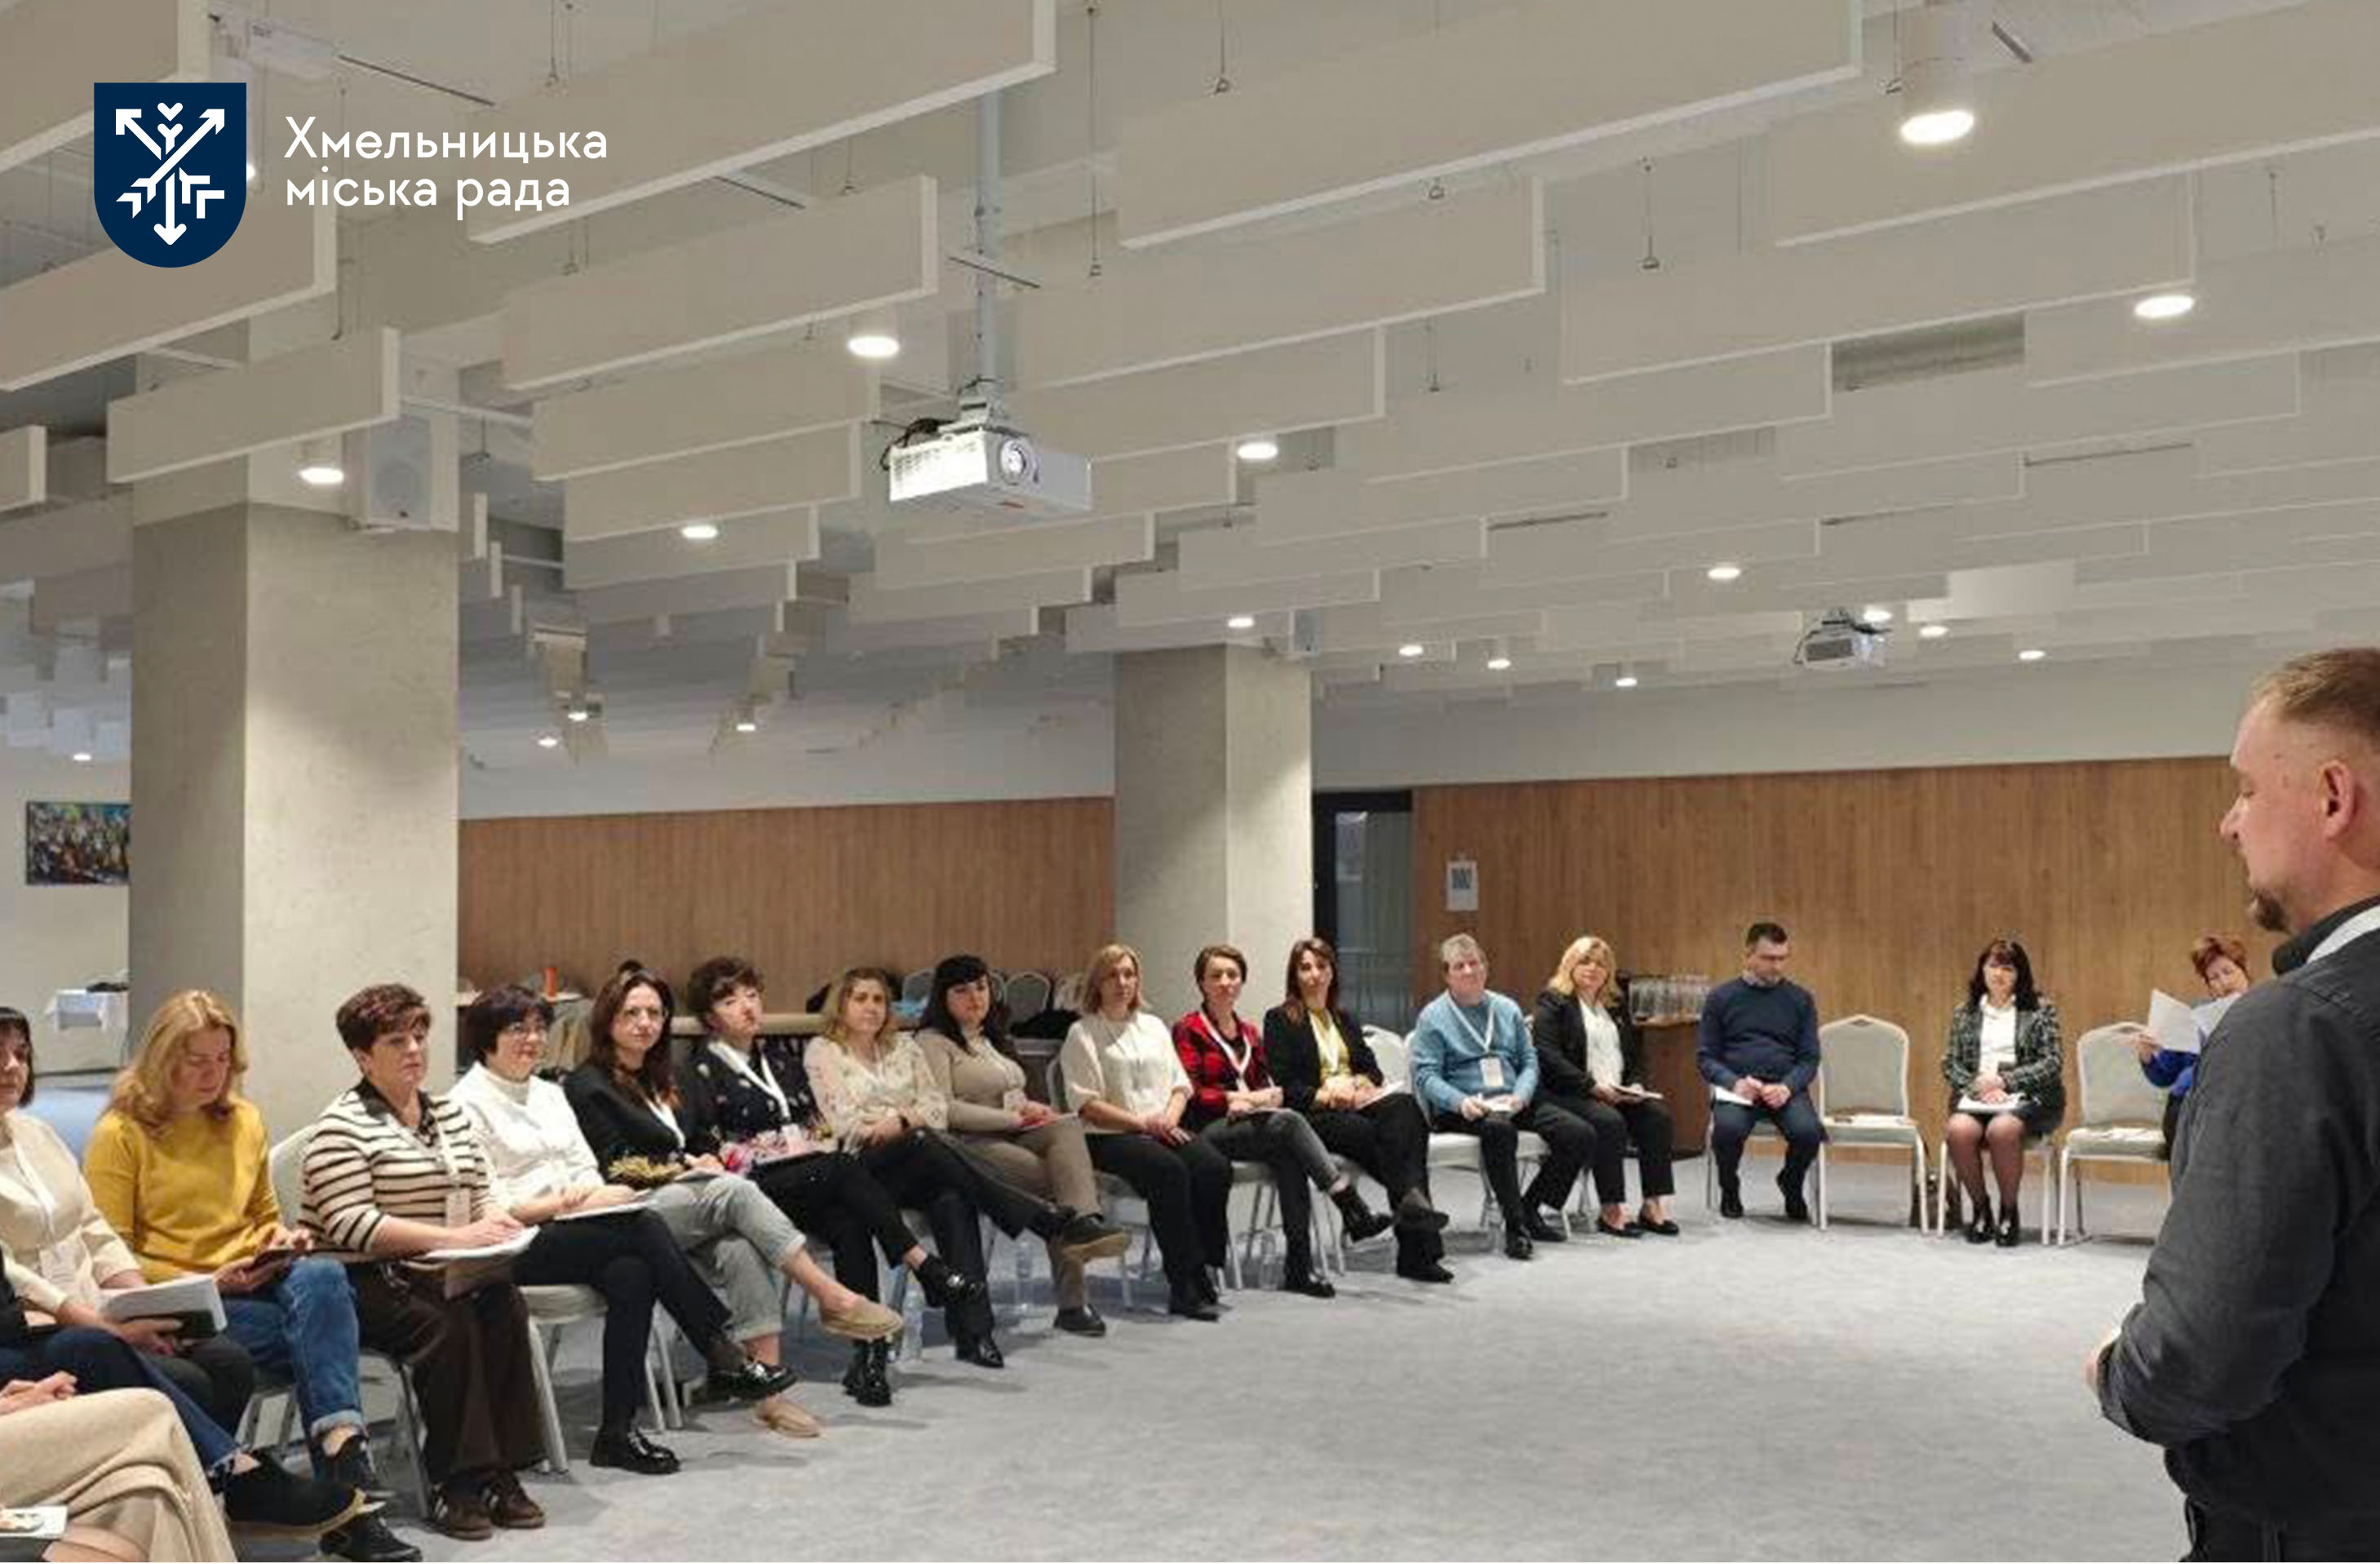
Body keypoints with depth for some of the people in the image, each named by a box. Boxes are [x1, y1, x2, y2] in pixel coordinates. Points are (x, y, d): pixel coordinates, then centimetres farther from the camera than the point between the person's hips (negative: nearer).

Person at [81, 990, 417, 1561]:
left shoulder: (244, 1121, 17)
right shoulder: (119, 1134, -1)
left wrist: (284, 1237, 4)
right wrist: (205, 1283, -14)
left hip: (253, 1284, 5)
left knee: (321, 1276, -32)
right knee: (325, 1332, -29)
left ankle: (342, 1451, -42)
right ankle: (349, 1484, -31)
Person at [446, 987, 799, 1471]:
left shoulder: (549, 1094, 22)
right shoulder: (468, 1102, -2)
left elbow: (585, 1169, 20)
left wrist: (600, 1193, -4)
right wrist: (565, 1203, -15)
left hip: (571, 1227, 7)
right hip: (514, 1247, -7)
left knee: (630, 1274, -27)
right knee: (645, 1230, -27)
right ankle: (724, 1357, -21)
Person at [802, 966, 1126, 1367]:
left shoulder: (903, 1046, 22)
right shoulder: (822, 1051, 9)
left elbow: (938, 1107, 13)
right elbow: (844, 1123, -3)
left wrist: (902, 1121, -6)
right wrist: (913, 1126, -4)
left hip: (924, 1163, 4)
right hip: (864, 1165, -4)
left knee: (951, 1197, -33)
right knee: (929, 1145, -36)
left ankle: (973, 1329, -40)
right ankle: (1054, 1222, -42)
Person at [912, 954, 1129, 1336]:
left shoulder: (992, 1038, 28)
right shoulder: (933, 1042, 2)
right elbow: (943, 1110, -11)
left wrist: (1029, 1107, 6)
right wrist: (1014, 1117, -12)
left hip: (1015, 1135, 6)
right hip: (972, 1145, -6)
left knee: (1068, 1126, -29)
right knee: (1059, 1183, -28)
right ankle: (1072, 1301, -27)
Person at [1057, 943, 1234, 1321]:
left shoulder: (1153, 1027, 22)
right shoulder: (1083, 1034, 3)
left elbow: (1180, 1085, 19)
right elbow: (1086, 1104, -6)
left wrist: (1169, 1117, -3)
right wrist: (1141, 1122, -14)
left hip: (1163, 1130, 5)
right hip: (1108, 1137, -5)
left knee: (1215, 1167, -24)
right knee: (1169, 1170, -34)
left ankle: (1203, 1268, -18)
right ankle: (1185, 1285, -31)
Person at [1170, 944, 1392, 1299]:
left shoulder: (1249, 1033, 24)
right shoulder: (1188, 1030, 4)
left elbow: (1269, 1086, 16)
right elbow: (1190, 1093, -6)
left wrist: (1267, 1095, -6)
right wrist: (1233, 1098, -13)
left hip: (1250, 1123, 5)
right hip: (1207, 1130, -5)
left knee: (1287, 1156, -31)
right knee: (1289, 1121, -30)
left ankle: (1299, 1266, -35)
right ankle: (1353, 1210, -34)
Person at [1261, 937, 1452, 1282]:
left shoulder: (1344, 1019, 27)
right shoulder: (1280, 1020, 8)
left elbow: (1372, 1069, 18)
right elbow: (1284, 1086, -2)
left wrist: (1356, 1084, -4)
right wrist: (1324, 1094, -14)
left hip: (1357, 1103, 5)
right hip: (1313, 1114, -5)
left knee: (1406, 1106, -30)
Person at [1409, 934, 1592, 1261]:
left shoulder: (1507, 1010, 19)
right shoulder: (1432, 1017, 4)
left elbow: (1529, 1061, 14)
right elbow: (1425, 1075, -5)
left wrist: (1520, 1096, -8)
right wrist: (1461, 1101, -23)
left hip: (1511, 1102, 5)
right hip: (1462, 1109, -5)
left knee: (1580, 1135, -14)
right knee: (1499, 1129, -39)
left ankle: (1531, 1208, 0)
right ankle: (1515, 1226, -30)